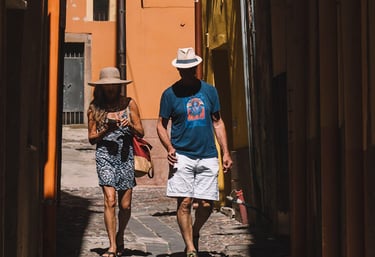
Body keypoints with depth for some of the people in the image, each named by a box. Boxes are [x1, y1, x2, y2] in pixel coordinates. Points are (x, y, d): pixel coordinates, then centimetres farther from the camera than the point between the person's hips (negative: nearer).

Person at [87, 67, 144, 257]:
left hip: (126, 155, 1)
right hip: (105, 155, -1)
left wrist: (130, 125, -12)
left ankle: (120, 236, 30)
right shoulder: (95, 108, 5)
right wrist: (106, 130, -10)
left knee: (125, 205, 3)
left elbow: (141, 133, 8)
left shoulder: (129, 104, 7)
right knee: (110, 200, -14)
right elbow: (91, 138, 7)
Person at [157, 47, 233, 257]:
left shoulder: (209, 91, 9)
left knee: (206, 205, 1)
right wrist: (169, 148, -11)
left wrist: (226, 153, 8)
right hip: (182, 156, -2)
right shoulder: (170, 94, 2)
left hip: (208, 156, 2)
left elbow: (217, 122, 14)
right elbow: (161, 125, 6)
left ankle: (194, 233, 29)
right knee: (185, 203, -7)